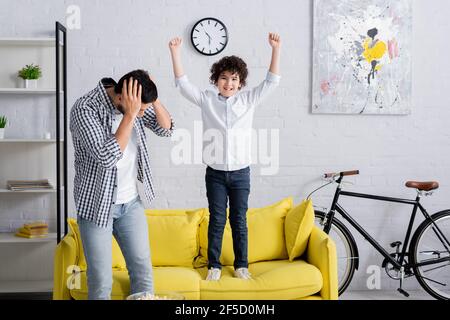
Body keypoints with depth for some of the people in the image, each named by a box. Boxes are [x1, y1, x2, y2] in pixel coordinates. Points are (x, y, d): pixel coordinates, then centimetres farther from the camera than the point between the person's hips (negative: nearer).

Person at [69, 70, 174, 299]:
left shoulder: (134, 104, -3)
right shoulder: (85, 109, -22)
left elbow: (166, 129, 3)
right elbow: (107, 157, -31)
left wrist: (154, 100, -13)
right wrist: (130, 114, -31)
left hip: (131, 202, 6)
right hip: (97, 205, -6)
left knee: (143, 271, 9)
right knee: (101, 282, -1)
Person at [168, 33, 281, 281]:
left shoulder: (248, 100, 1)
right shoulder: (207, 100, 1)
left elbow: (271, 81, -3)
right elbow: (183, 84, -5)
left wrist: (276, 49, -12)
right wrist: (175, 53, -15)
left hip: (240, 173, 0)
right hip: (215, 173, 0)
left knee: (239, 221, 8)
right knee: (216, 220, 5)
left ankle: (241, 265, 19)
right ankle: (214, 266, 17)